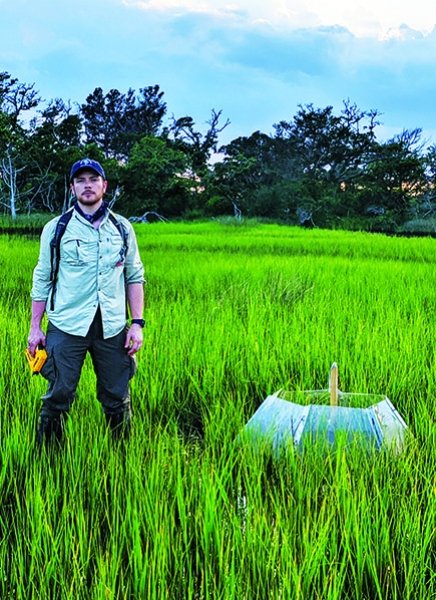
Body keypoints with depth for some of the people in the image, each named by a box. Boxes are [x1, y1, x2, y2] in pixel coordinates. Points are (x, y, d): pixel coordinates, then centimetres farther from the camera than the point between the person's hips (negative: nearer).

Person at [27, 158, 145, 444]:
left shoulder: (122, 227, 8)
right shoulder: (56, 228, 3)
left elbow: (135, 277, 10)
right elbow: (42, 280, 7)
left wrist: (137, 323, 2)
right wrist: (35, 327, 4)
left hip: (113, 327, 2)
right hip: (68, 326, -2)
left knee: (117, 400, 9)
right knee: (58, 398, 0)